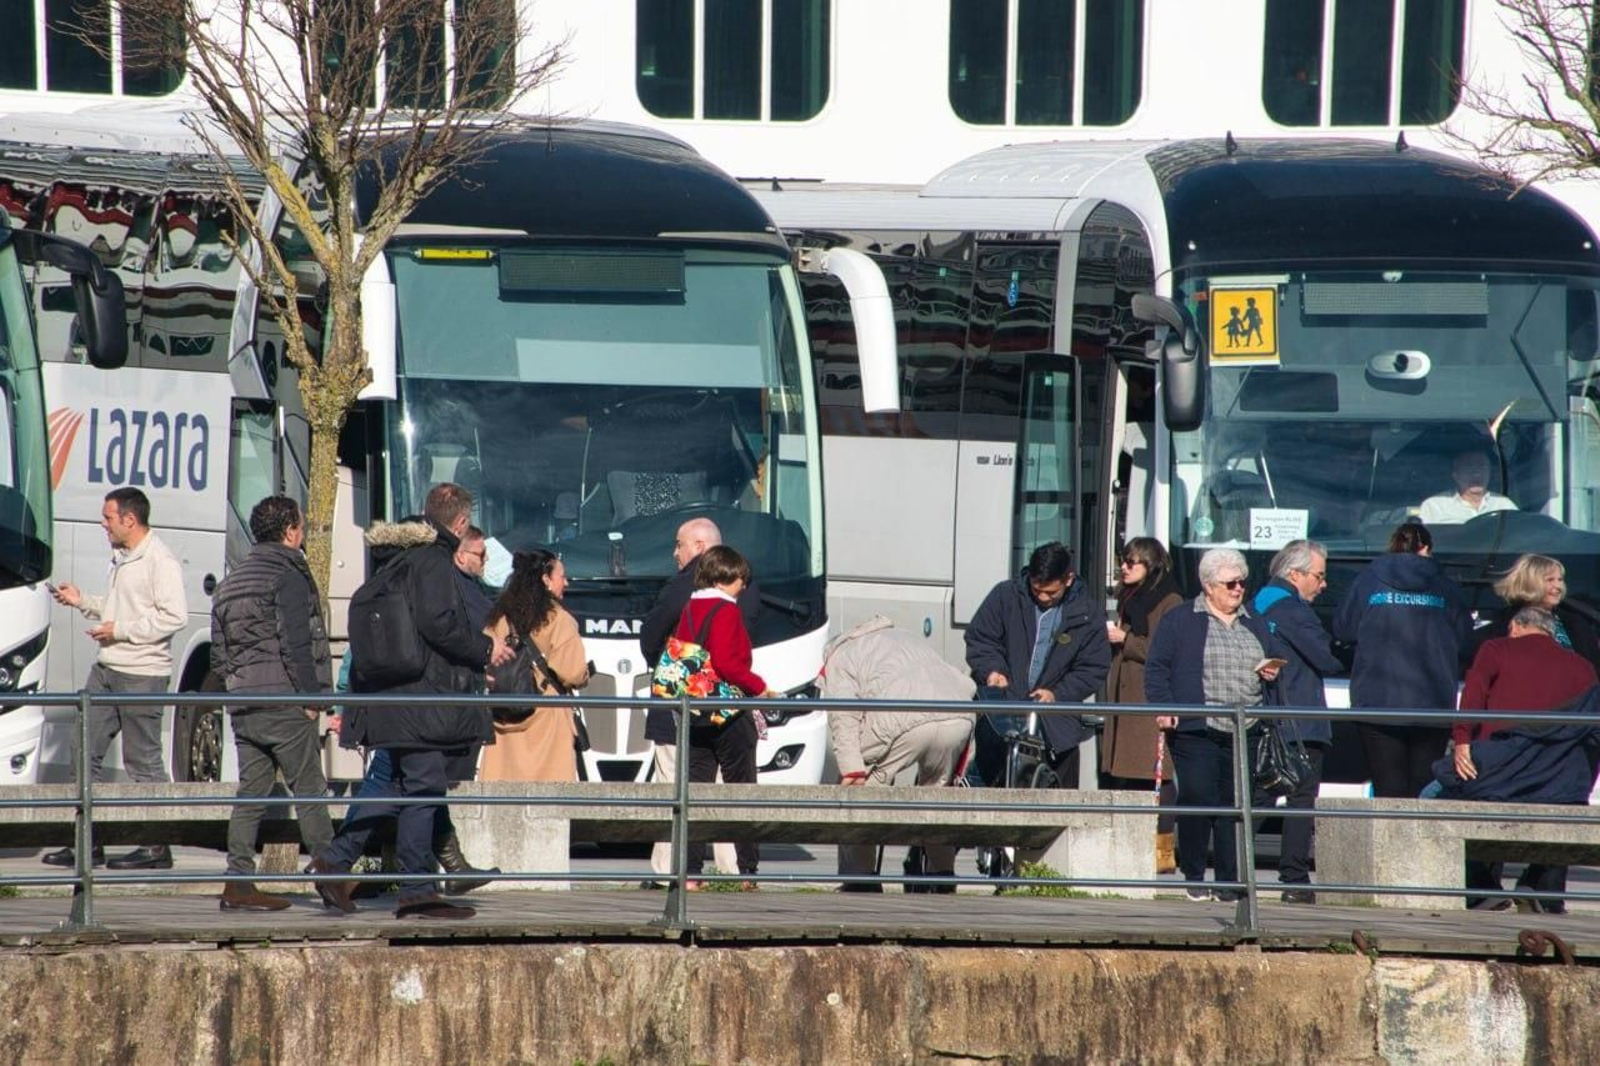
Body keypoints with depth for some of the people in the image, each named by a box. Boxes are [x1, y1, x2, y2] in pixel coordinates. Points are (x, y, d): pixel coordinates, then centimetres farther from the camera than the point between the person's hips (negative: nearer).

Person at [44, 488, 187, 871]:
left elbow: (174, 615, -21)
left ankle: (158, 847, 4)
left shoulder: (160, 560, -14)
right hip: (107, 668, 10)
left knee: (143, 759, -4)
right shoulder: (122, 558, 17)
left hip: (142, 674, -10)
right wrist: (83, 602, 16)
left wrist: (120, 631, -19)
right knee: (86, 751, 8)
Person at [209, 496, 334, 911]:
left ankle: (238, 882, 0)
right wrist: (310, 697, -10)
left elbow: (218, 654, 16)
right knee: (310, 791, -1)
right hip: (283, 700, -7)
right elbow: (296, 644, -15)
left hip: (243, 705, 7)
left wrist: (236, 686, 15)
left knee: (251, 794, 6)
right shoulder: (288, 576, -9)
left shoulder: (231, 581, 17)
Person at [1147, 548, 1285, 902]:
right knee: (1196, 800, -10)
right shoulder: (1180, 622, 5)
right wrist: (1163, 708, -12)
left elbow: (1278, 658, 29)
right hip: (1197, 729, -4)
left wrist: (1273, 672, 6)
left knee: (1237, 806, 1)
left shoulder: (1255, 625, 19)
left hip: (1246, 735, 4)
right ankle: (1194, 878, 0)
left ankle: (1230, 882, 6)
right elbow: (1157, 669, 1)